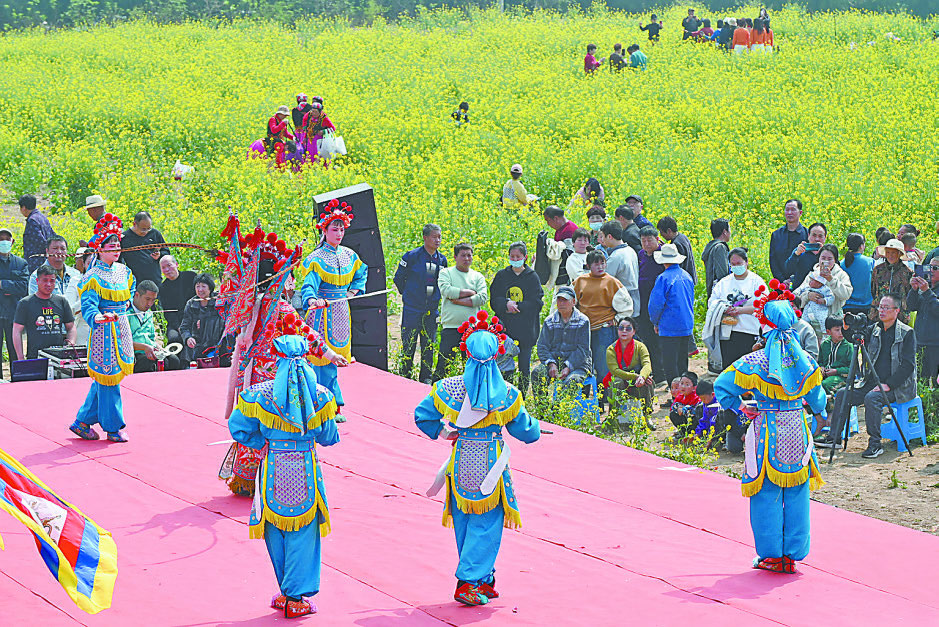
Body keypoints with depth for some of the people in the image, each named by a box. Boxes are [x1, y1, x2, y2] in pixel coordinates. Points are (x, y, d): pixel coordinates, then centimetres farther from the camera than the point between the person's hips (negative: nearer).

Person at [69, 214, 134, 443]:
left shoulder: (123, 271, 10)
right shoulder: (93, 276, -12)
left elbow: (130, 286, 35)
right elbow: (88, 307, -21)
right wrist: (99, 317, -40)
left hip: (122, 328, 7)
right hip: (104, 330, -7)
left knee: (104, 378, 11)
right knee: (107, 378, -3)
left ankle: (83, 422, 20)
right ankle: (113, 428, 5)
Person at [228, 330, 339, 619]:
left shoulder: (260, 394, -8)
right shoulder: (319, 395, -5)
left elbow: (239, 429, -5)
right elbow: (329, 437, 3)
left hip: (273, 471, 0)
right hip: (306, 471, 0)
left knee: (276, 533, 15)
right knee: (302, 534, 8)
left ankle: (287, 593, 21)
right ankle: (296, 599, 7)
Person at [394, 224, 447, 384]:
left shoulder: (442, 259, 7)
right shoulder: (412, 256, -7)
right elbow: (398, 278, 2)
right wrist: (407, 294, 7)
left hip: (432, 310, 4)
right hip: (412, 309, -4)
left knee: (429, 346, 7)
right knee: (408, 344, -4)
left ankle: (426, 377, 15)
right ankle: (405, 376, 3)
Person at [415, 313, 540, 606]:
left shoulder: (449, 388, -6)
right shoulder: (507, 394, -8)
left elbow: (422, 415, 1)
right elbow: (526, 432, 2)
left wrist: (442, 430, 18)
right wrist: (534, 426, 25)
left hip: (461, 463, 2)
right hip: (492, 465, -2)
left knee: (465, 525, 15)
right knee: (485, 526, 4)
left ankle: (484, 581, 22)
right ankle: (470, 583, -4)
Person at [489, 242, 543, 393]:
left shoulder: (532, 277, 3)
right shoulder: (501, 275, 9)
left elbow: (536, 304, -4)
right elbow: (494, 300, 4)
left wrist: (516, 306, -14)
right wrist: (506, 304, -17)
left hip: (526, 329, -1)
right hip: (504, 328, 1)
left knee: (524, 366, 4)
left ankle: (521, 397, 11)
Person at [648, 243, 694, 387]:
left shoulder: (664, 278, -14)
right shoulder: (687, 276, 8)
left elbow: (656, 303, -15)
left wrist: (655, 322, 2)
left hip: (670, 328, -7)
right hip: (687, 326, 7)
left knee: (669, 365, -4)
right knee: (682, 363, 16)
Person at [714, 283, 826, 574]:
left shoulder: (755, 362, -12)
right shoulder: (804, 360, -3)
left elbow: (722, 387, -11)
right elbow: (817, 400, 7)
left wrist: (739, 407, 5)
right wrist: (817, 408, 30)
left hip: (766, 432, -3)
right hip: (797, 432, 3)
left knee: (767, 495, 8)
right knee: (796, 495, 11)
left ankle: (771, 555, 11)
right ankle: (792, 554, 16)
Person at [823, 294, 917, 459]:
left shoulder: (907, 333, -7)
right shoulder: (875, 330, 12)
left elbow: (908, 365, -13)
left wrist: (888, 385, -21)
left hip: (898, 386, -7)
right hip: (872, 382, 7)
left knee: (872, 398, -32)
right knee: (843, 394, -6)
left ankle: (875, 444, -26)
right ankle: (834, 437, 0)